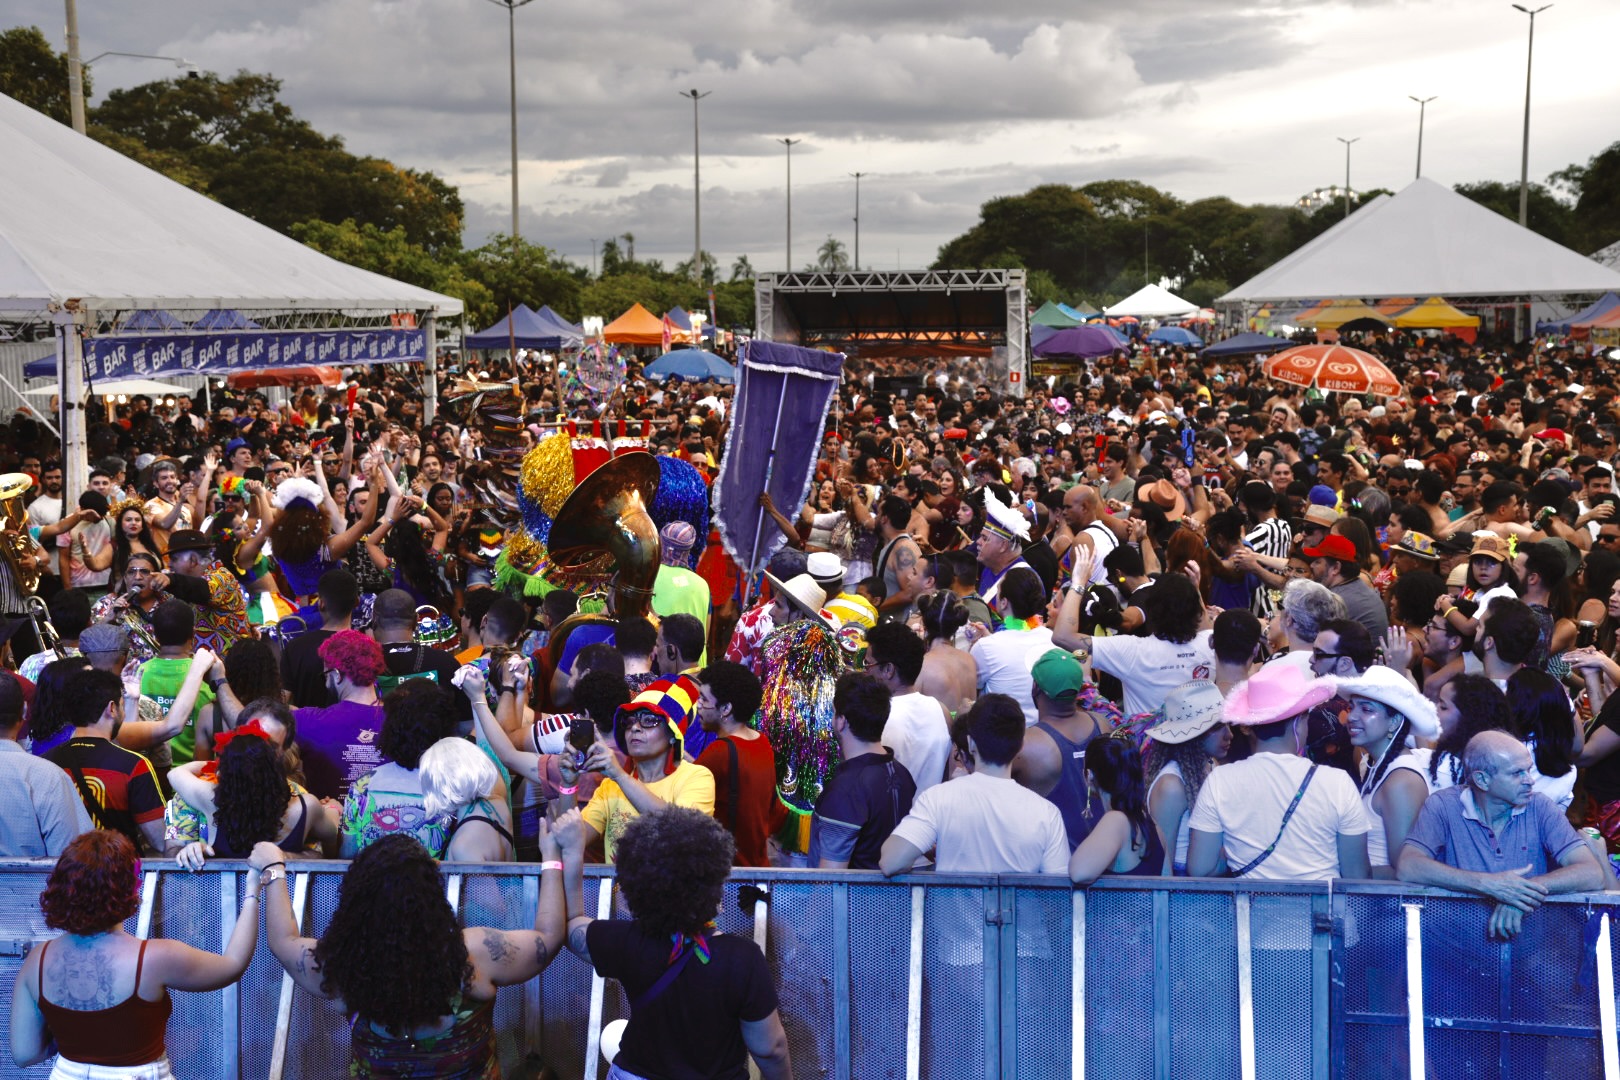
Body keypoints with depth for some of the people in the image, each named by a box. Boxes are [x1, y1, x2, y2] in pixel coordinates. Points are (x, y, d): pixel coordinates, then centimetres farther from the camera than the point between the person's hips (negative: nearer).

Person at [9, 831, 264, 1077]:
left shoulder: (38, 961, -12)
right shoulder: (154, 958, -23)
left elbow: (23, 1054, -6)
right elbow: (234, 964, -7)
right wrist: (253, 893, 2)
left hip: (67, 1072, 4)